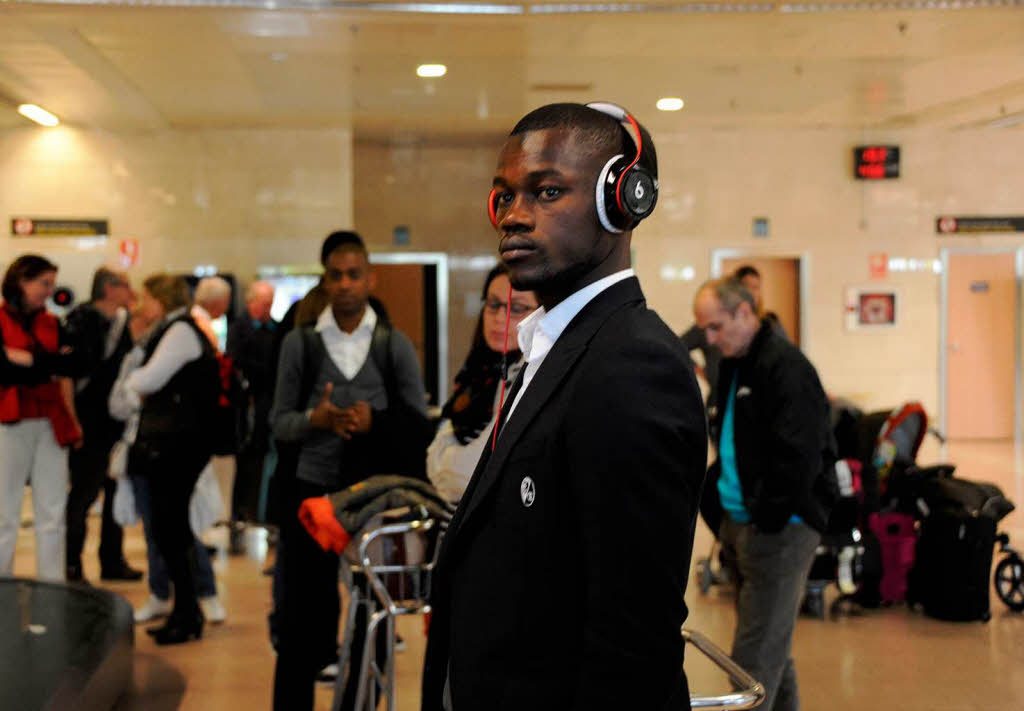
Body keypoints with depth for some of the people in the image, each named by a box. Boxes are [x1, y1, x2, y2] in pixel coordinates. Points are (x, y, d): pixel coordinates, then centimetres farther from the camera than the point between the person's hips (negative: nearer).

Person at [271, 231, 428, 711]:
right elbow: (279, 421, 5)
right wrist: (315, 419, -15)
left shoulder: (396, 346, 3)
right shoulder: (300, 343, 3)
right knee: (302, 610, 2)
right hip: (312, 490, 0)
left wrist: (375, 422, -14)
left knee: (371, 614, 7)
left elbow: (419, 424, 4)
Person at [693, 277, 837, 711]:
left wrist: (768, 520, -17)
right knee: (771, 646, 18)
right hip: (739, 521, 9)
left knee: (755, 658, -7)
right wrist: (717, 494, 14)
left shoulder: (785, 366, -15)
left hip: (779, 528, -9)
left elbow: (798, 455, -21)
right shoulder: (733, 366, 15)